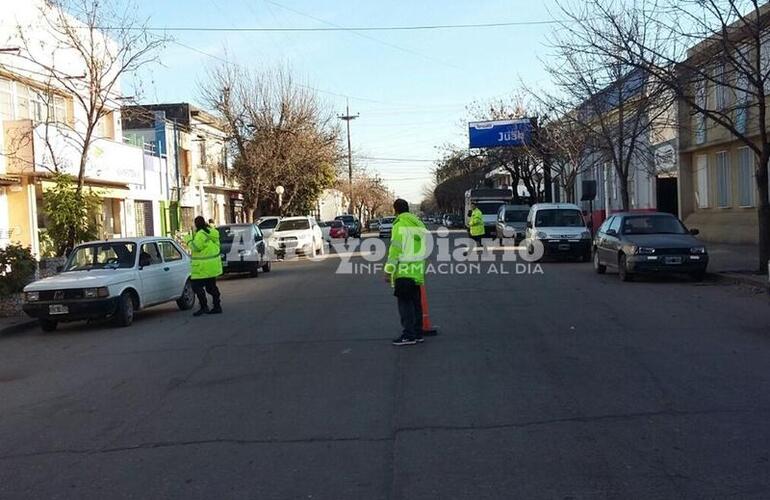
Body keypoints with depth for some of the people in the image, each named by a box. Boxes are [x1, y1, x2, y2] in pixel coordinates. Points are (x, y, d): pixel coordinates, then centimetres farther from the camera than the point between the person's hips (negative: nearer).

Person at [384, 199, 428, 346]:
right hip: (418, 270, 8)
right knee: (416, 302, 13)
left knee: (405, 303, -3)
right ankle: (418, 333, 18)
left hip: (404, 271, -7)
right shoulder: (420, 224, 14)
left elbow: (395, 250, -15)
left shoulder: (399, 225, -11)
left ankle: (409, 335, -3)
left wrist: (389, 270, -13)